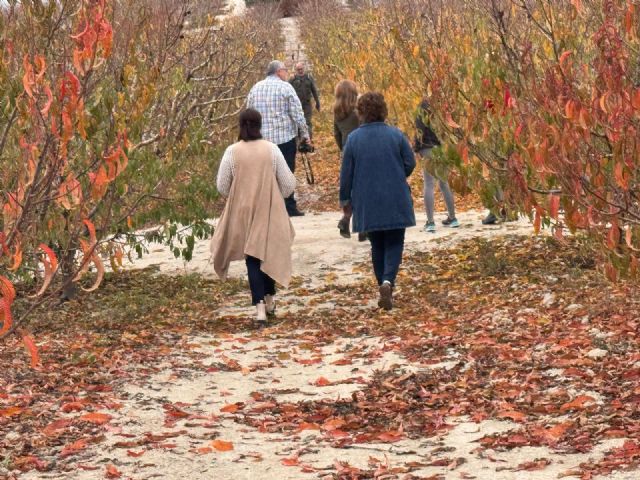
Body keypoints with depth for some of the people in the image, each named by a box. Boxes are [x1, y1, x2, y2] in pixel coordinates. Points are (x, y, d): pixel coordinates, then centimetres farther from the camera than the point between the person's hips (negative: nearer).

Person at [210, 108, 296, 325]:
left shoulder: (232, 151, -9)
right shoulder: (271, 149, -8)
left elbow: (222, 187, -3)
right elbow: (288, 184, -4)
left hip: (243, 212, -1)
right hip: (270, 212, 1)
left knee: (252, 258, 5)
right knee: (269, 253, 20)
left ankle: (260, 304, -9)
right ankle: (270, 299, 30)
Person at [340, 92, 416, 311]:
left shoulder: (353, 138, -5)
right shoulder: (395, 135, -7)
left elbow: (346, 172, -1)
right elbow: (410, 163, -2)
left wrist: (345, 198, 11)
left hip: (367, 203, 1)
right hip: (395, 201, -1)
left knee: (377, 244, 15)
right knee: (394, 243, 4)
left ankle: (384, 285, 16)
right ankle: (388, 281, -19)